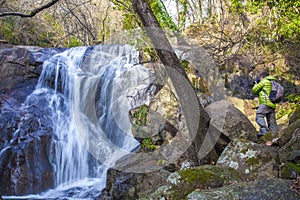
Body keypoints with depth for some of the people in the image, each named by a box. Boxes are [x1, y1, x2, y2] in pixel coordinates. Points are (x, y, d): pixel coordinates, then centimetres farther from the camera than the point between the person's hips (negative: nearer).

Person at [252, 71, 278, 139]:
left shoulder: (264, 81, 3)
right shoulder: (272, 83, 30)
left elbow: (254, 90, 5)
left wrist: (256, 84, 24)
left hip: (266, 103, -9)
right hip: (272, 105, 9)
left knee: (259, 116, -21)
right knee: (272, 121, 6)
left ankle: (264, 131, -37)